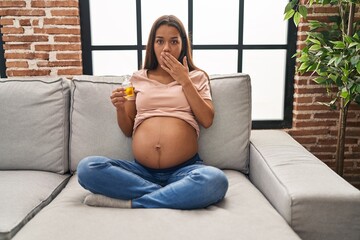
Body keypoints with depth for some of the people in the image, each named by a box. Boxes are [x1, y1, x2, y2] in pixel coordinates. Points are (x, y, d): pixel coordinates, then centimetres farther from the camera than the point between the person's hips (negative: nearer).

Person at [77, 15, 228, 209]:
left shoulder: (196, 77, 14)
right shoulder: (138, 78, 17)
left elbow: (207, 120, 0)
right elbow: (127, 130, 16)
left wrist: (184, 81, 0)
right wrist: (120, 108, -4)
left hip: (184, 170, -2)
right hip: (141, 170, 2)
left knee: (215, 180, -35)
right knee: (87, 168, -23)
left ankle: (128, 203, -21)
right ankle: (175, 196, -19)